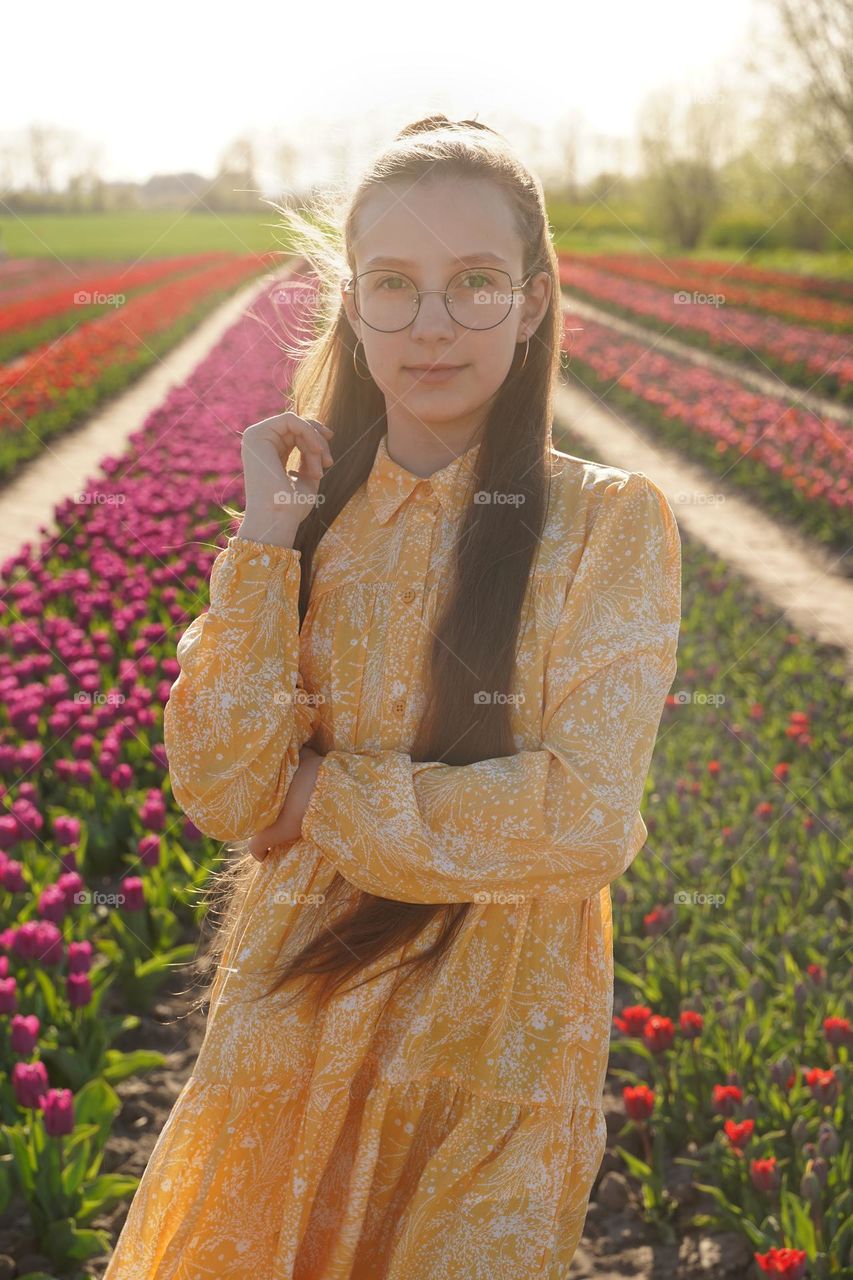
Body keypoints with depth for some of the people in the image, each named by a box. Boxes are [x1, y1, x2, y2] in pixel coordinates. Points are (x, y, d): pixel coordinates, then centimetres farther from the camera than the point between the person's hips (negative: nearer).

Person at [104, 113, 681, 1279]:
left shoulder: (606, 522, -11)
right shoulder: (311, 506, -1)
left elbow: (585, 819, -18)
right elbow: (222, 795, -10)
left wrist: (319, 790, -14)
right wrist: (264, 547, -15)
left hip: (497, 1045, -3)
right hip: (295, 1028, 3)